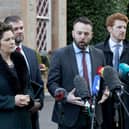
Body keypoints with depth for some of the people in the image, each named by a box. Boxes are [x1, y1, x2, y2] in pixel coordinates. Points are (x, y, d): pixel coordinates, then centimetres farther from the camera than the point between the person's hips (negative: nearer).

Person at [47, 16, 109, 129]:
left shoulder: (99, 54, 9)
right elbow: (52, 82, -5)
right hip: (70, 116, -3)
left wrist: (105, 90, -4)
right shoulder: (59, 55, -3)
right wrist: (65, 96, -21)